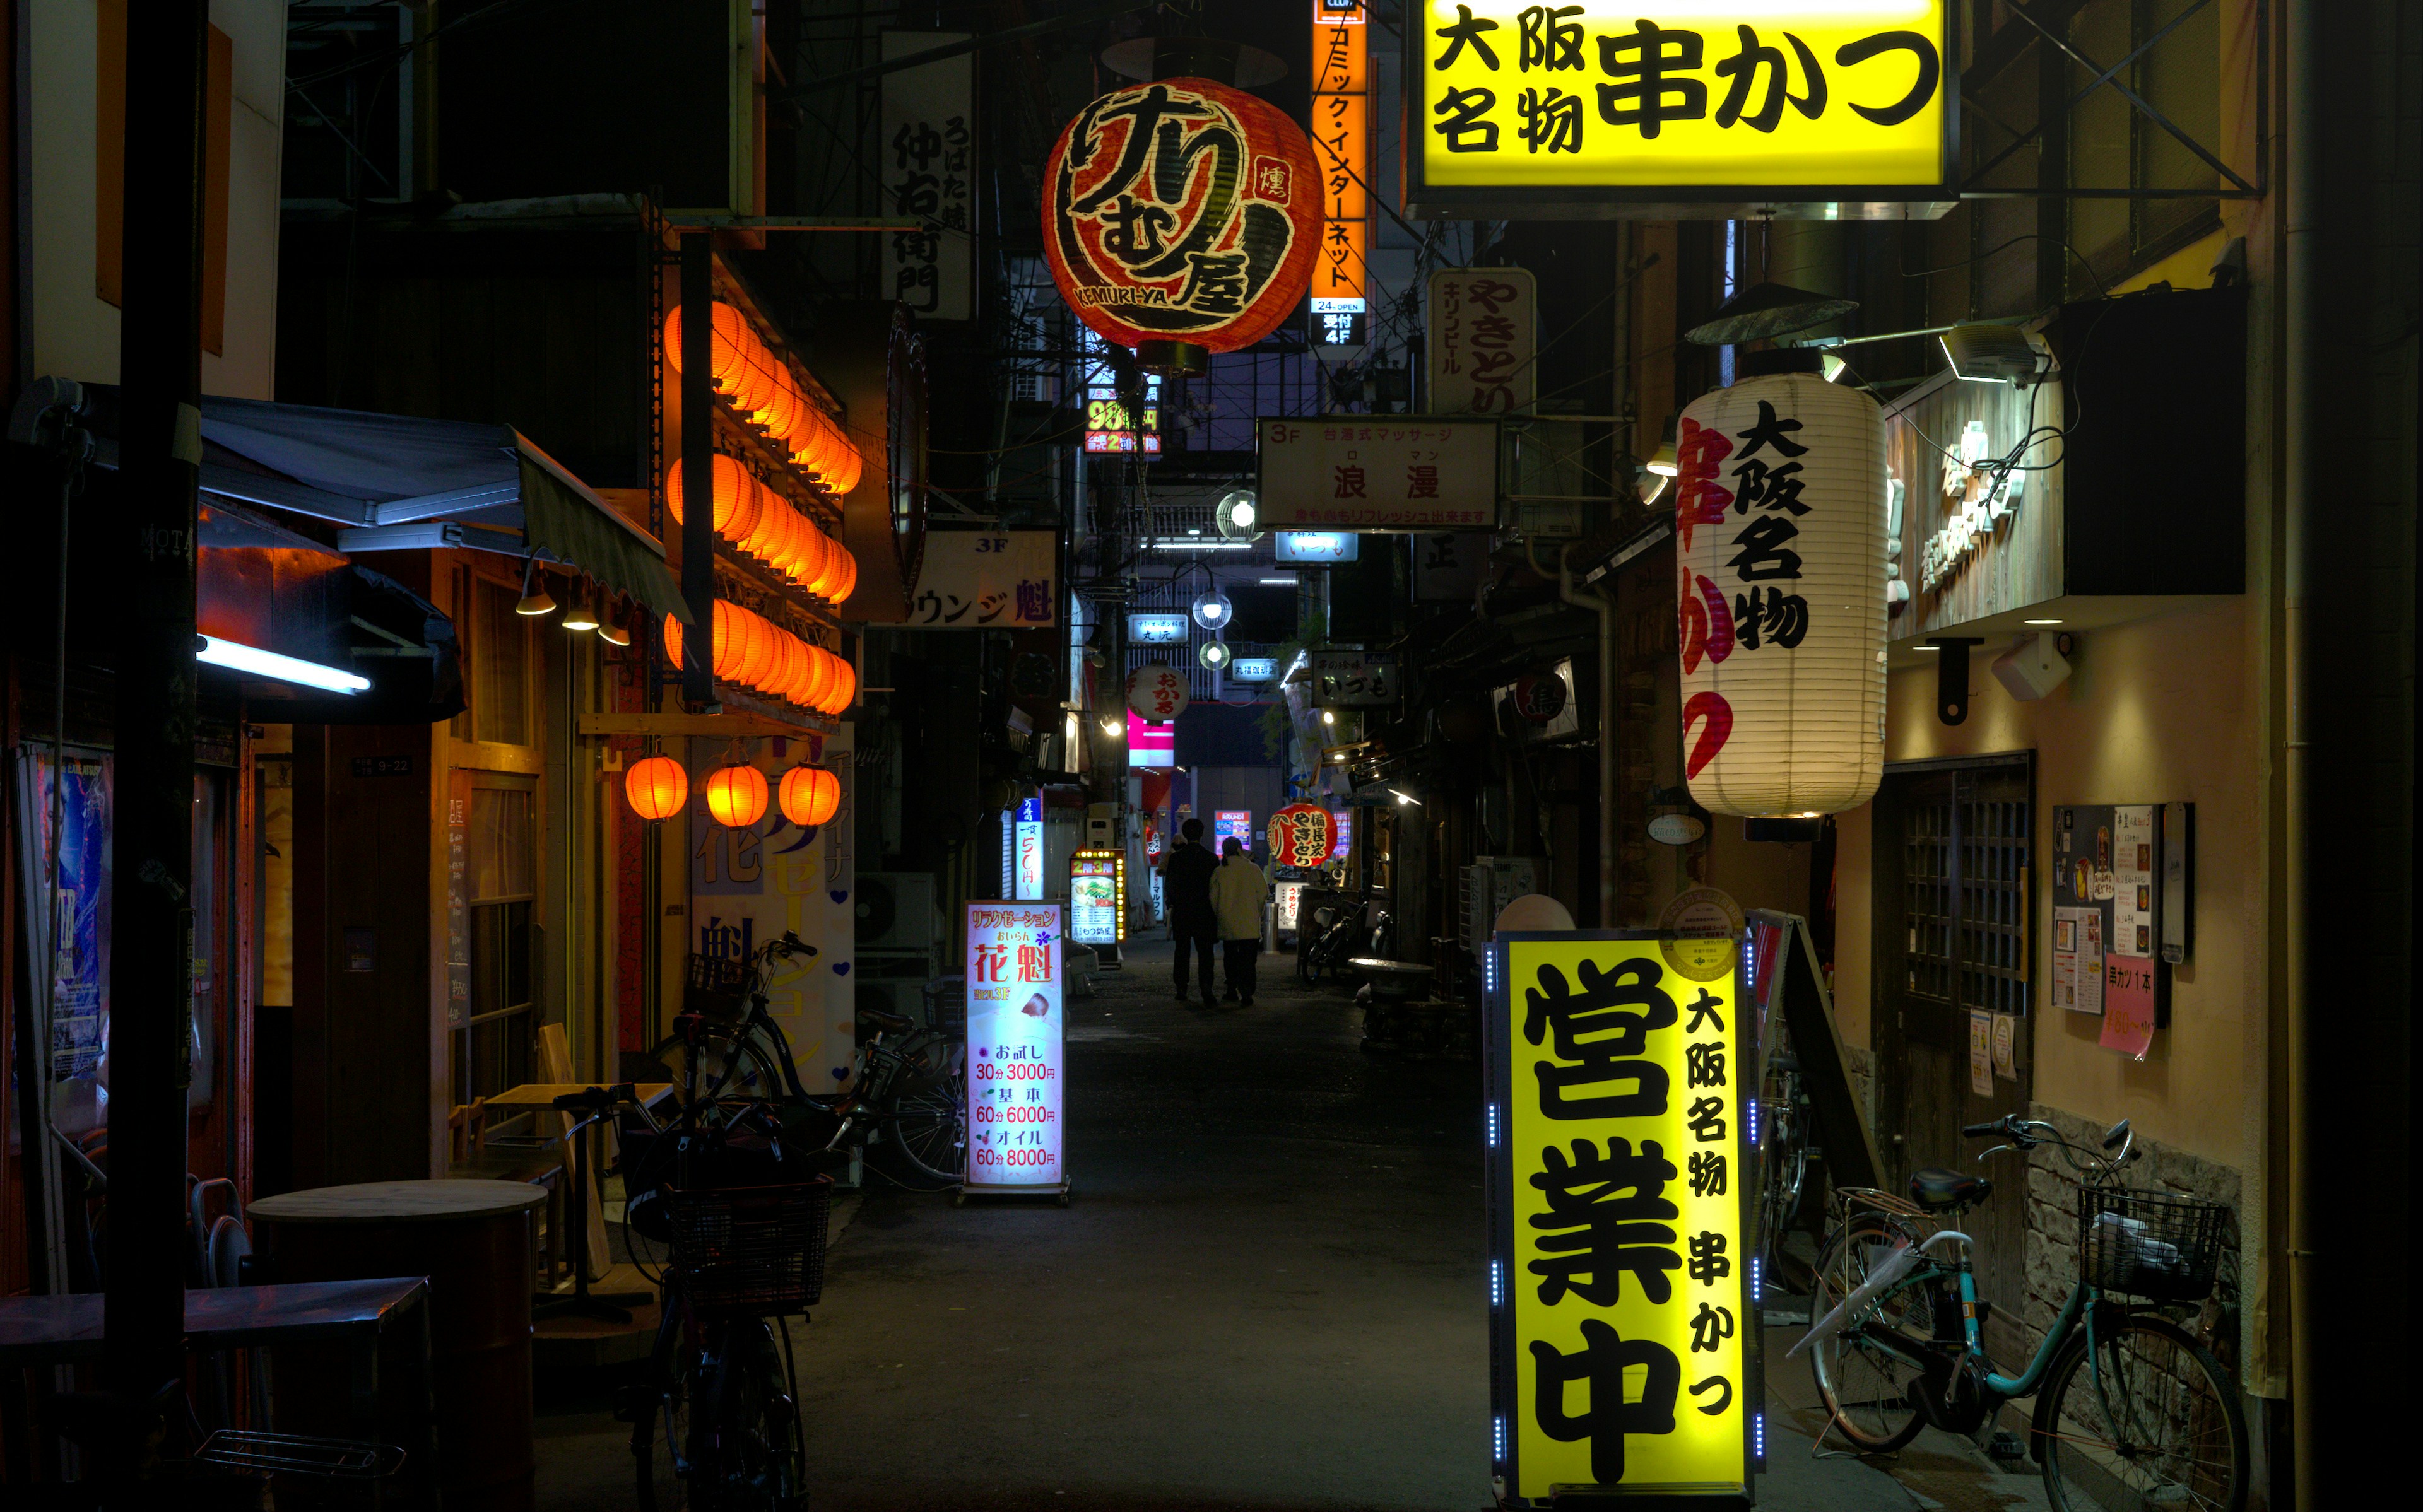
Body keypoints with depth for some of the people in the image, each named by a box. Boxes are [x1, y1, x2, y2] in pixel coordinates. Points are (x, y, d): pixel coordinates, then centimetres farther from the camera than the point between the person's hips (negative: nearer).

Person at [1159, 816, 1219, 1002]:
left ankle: (1181, 989, 8)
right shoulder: (1212, 859, -4)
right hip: (1205, 913, 0)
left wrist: (1170, 902, 16)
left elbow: (1169, 885, 0)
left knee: (1181, 951, 8)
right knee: (1205, 952, 2)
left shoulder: (1175, 857, -4)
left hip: (1181, 911, 1)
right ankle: (1207, 988, -10)